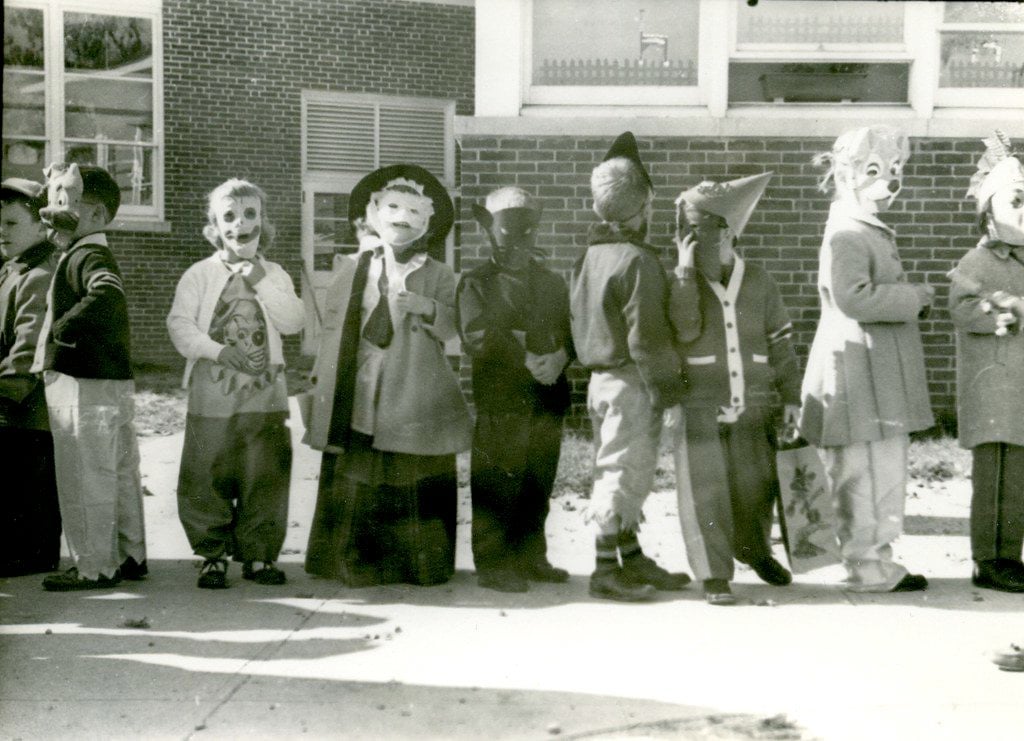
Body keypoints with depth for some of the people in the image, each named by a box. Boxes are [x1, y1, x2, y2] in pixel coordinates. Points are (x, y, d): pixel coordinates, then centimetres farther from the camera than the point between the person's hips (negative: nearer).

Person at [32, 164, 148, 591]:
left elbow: (107, 296, -36)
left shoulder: (88, 256, -15)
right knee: (120, 475, 15)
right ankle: (131, 557, 24)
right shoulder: (84, 254, 15)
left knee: (85, 480, -1)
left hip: (87, 387, -10)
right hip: (114, 382, 10)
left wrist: (62, 330, -25)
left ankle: (94, 568, 6)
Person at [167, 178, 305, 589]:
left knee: (265, 478, 3)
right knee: (208, 479, 0)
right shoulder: (200, 274, 5)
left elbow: (293, 321, -3)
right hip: (213, 395, -2)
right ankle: (213, 554, 12)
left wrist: (261, 281, -8)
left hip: (265, 394, 2)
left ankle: (258, 554, 14)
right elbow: (179, 324, -3)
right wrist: (217, 350, -16)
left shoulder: (274, 275, 12)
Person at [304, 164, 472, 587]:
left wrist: (420, 306, -20)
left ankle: (422, 566, 10)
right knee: (355, 485, 0)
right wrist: (321, 383, 9)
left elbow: (451, 328, -4)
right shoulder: (351, 271, 12)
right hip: (357, 404, 1)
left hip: (415, 404, -1)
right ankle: (357, 563, 9)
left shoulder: (438, 276, 7)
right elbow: (332, 330, 14)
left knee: (416, 487, 0)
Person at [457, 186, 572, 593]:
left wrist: (559, 356, -9)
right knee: (497, 487, -4)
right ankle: (494, 563, 3)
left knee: (538, 487, 9)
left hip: (547, 400, 5)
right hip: (498, 402, -5)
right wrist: (528, 359, -15)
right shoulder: (476, 283, 2)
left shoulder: (552, 284, 19)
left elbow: (572, 331, 13)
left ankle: (531, 557, 19)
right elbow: (478, 337, -12)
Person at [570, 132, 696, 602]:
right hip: (630, 384, -9)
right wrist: (669, 390, -12)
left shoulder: (589, 255, 11)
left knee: (628, 474, 17)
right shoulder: (638, 261, -17)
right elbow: (646, 337, -19)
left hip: (601, 376, 9)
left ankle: (631, 559, 26)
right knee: (622, 471, -3)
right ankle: (606, 571, 3)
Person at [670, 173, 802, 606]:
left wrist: (791, 396, 8)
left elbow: (780, 344, 12)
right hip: (700, 411, -2)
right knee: (706, 492, -5)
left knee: (755, 487, 10)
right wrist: (684, 273, -16)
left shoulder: (760, 284, 8)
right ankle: (714, 575, 4)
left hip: (754, 410, 2)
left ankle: (756, 551, 36)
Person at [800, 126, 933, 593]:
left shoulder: (872, 233, 21)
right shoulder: (847, 235, -14)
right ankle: (867, 565, 2)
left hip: (881, 381, 11)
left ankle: (875, 559, 22)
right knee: (867, 474, -5)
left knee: (885, 472, 14)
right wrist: (915, 296, -16)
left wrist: (912, 300, 11)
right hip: (860, 379, -11)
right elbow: (854, 298, -27)